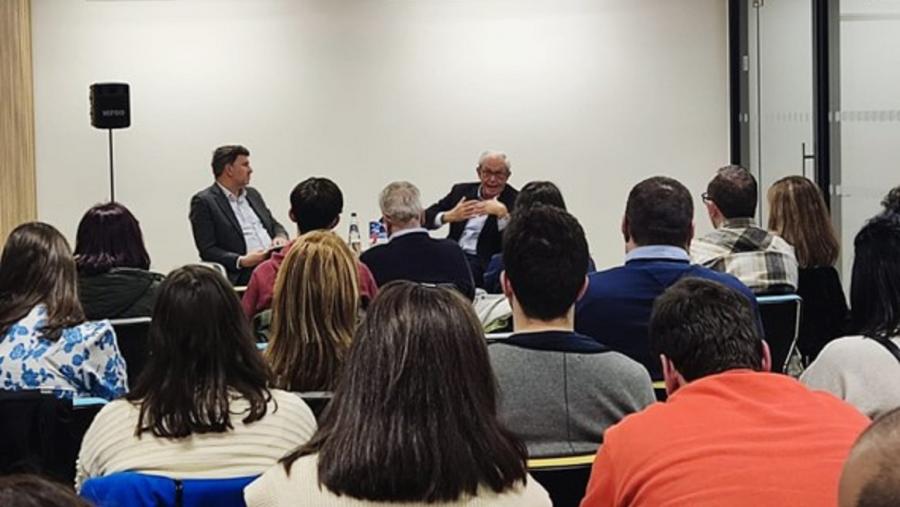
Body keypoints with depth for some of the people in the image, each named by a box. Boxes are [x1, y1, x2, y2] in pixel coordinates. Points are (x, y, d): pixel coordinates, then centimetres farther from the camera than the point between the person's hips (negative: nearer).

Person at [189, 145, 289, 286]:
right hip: (242, 276, -8)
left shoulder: (252, 194, 23)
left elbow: (274, 225, 28)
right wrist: (241, 261, -20)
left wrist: (281, 237, 3)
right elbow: (207, 251, -6)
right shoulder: (203, 201, 0)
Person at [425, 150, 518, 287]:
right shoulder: (461, 191, 14)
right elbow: (426, 218, 8)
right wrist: (449, 216, -12)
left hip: (483, 264, -4)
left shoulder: (515, 200, 2)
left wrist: (502, 212, -28)